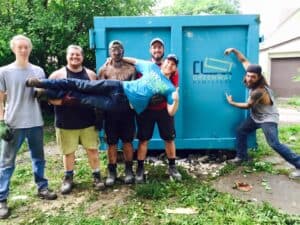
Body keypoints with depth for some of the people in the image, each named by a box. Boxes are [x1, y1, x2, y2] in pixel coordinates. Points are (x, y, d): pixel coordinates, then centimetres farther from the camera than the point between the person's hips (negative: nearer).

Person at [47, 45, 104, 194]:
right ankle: (68, 178, 29)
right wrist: (62, 100, -25)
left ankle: (96, 176, 23)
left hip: (88, 121, 2)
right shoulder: (57, 75, -2)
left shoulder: (91, 74, 7)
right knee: (68, 151, 9)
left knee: (92, 148, 7)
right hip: (66, 122, -1)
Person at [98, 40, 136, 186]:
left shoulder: (131, 68, 3)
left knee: (127, 141, 8)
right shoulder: (104, 70, 2)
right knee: (111, 142, 7)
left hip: (127, 110, 0)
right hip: (110, 110, 0)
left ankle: (128, 170, 24)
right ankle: (112, 171, 21)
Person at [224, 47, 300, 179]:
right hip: (256, 116, 9)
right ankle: (241, 157, 20)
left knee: (274, 144, -15)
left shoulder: (259, 91, -33)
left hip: (268, 118, -9)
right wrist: (233, 50, -12)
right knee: (241, 131, 8)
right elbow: (244, 60, -3)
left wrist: (231, 102, -8)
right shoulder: (251, 74, -12)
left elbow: (248, 106, -18)